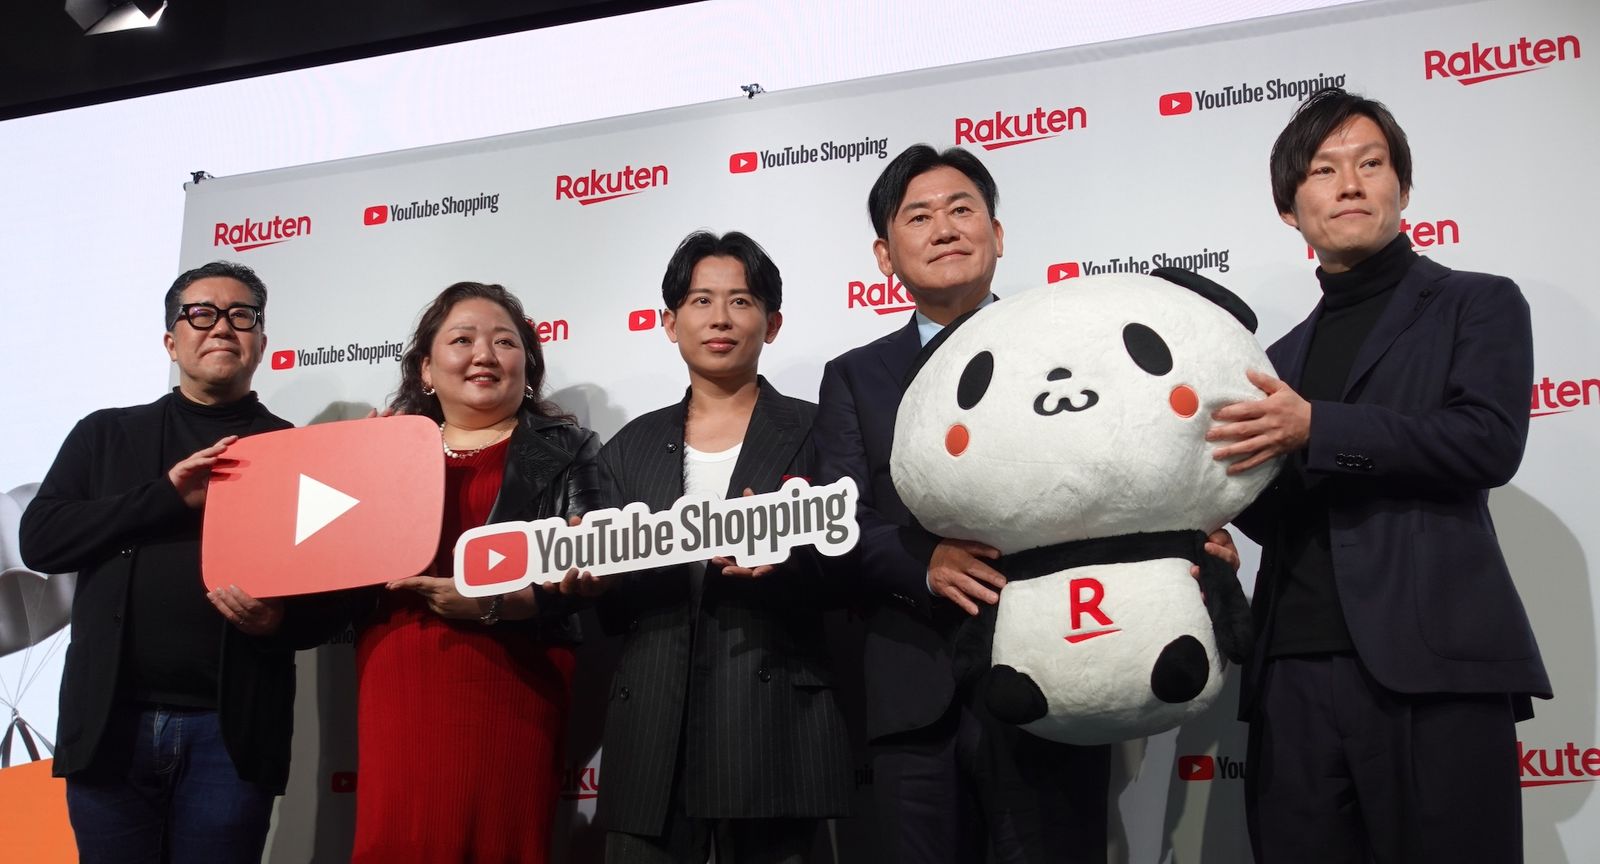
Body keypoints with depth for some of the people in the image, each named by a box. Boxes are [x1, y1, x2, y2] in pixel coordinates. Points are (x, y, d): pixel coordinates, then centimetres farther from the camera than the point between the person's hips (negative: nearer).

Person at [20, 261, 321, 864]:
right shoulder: (106, 434, 12)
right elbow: (39, 540, 0)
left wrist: (281, 619, -18)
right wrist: (168, 495, -12)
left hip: (232, 731, -1)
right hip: (110, 722, 2)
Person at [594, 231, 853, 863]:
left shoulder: (815, 432, 4)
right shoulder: (631, 447, 12)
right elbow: (613, 612, 12)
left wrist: (783, 561, -21)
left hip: (773, 732, -2)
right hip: (652, 736, 3)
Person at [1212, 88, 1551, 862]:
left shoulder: (1477, 304, 9)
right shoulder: (1284, 356, 22)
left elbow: (1490, 441, -9)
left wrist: (1315, 429, -14)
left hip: (1433, 668, -4)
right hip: (1294, 676, 4)